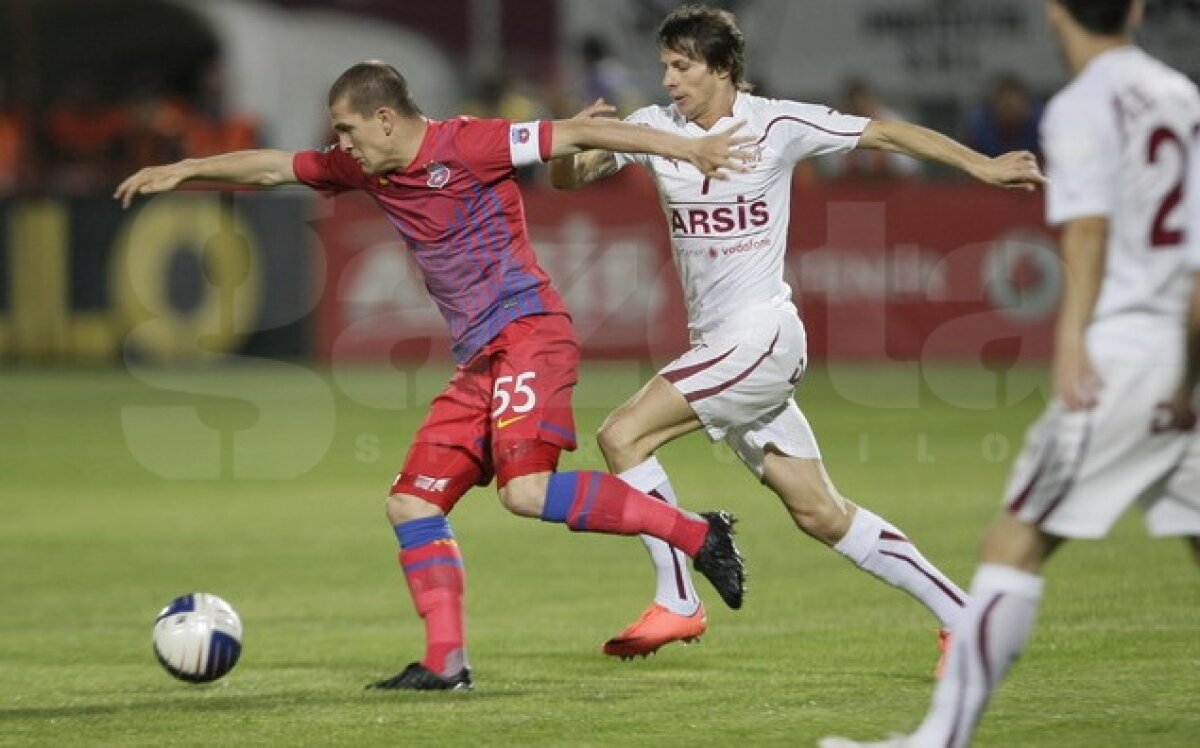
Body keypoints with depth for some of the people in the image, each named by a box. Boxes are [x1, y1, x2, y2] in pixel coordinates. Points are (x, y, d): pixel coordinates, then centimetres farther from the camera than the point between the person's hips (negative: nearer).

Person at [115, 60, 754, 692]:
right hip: (479, 360, 9)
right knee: (411, 505, 3)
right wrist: (181, 171, 26)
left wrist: (684, 147, -17)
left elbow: (576, 134, -12)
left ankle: (696, 534, -21)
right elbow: (272, 167, 25)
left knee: (526, 489, -27)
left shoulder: (467, 145, -10)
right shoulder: (365, 170, 14)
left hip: (528, 333, -9)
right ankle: (446, 662, 4)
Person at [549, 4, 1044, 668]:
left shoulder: (776, 124, -7)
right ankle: (960, 616, 15)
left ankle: (677, 601, -10)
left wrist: (981, 165, -5)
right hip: (716, 345, 6)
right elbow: (566, 178, 4)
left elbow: (885, 134, 0)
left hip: (761, 335, -6)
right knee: (821, 515, 7)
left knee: (621, 436, -18)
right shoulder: (654, 127, 6)